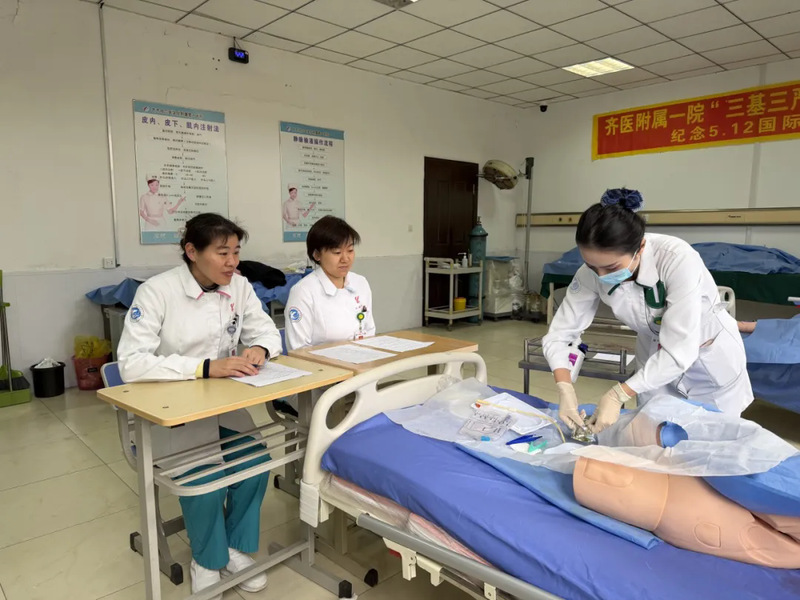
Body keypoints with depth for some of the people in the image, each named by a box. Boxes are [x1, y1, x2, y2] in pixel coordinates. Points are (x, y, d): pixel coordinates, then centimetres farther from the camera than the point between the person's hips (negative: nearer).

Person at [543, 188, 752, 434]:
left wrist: (618, 395, -38)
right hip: (656, 357, 3)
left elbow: (679, 349, -36)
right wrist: (565, 390, -32)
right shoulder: (592, 272, -24)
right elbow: (559, 334, -17)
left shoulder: (677, 259, -36)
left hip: (710, 358, -3)